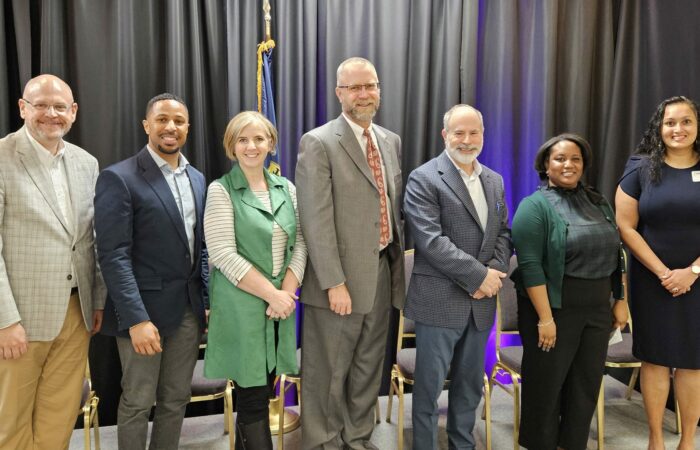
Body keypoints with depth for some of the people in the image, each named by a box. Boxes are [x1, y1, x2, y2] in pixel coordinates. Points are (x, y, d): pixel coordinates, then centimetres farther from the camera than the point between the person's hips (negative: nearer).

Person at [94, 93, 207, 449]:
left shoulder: (197, 179, 9)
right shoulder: (118, 178, -10)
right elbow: (113, 256, -16)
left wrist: (207, 298, 7)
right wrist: (137, 319, -20)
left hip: (189, 308, 6)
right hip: (144, 309, -5)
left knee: (176, 400, 16)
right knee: (137, 403, 10)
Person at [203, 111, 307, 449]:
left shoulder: (286, 188, 9)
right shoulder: (221, 190, -6)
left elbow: (300, 242, 6)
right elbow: (224, 254, -14)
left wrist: (287, 292, -8)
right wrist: (271, 294, -15)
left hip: (281, 303, 5)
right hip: (241, 306, -5)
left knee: (260, 392, 15)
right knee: (254, 397, 2)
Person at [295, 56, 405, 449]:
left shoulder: (392, 141, 12)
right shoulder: (318, 143, -9)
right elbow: (316, 221, -15)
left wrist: (398, 261, 11)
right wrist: (335, 282, -19)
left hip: (383, 272, 6)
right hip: (340, 278, -6)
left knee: (368, 369, 18)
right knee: (328, 373, 8)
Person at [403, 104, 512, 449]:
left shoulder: (494, 181, 13)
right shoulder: (424, 179, -8)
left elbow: (503, 233, 12)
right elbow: (431, 240, -18)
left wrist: (495, 271, -7)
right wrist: (479, 276, -17)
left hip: (482, 300, 6)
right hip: (440, 300, -6)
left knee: (471, 383, 18)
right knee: (429, 385, 4)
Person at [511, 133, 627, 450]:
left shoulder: (598, 203, 9)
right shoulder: (535, 206, -10)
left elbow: (615, 255, 14)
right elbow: (530, 265, -16)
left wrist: (620, 301, 9)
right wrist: (545, 318, -20)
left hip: (598, 310, 6)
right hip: (554, 309, -6)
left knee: (586, 385, 14)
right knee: (546, 385, 8)